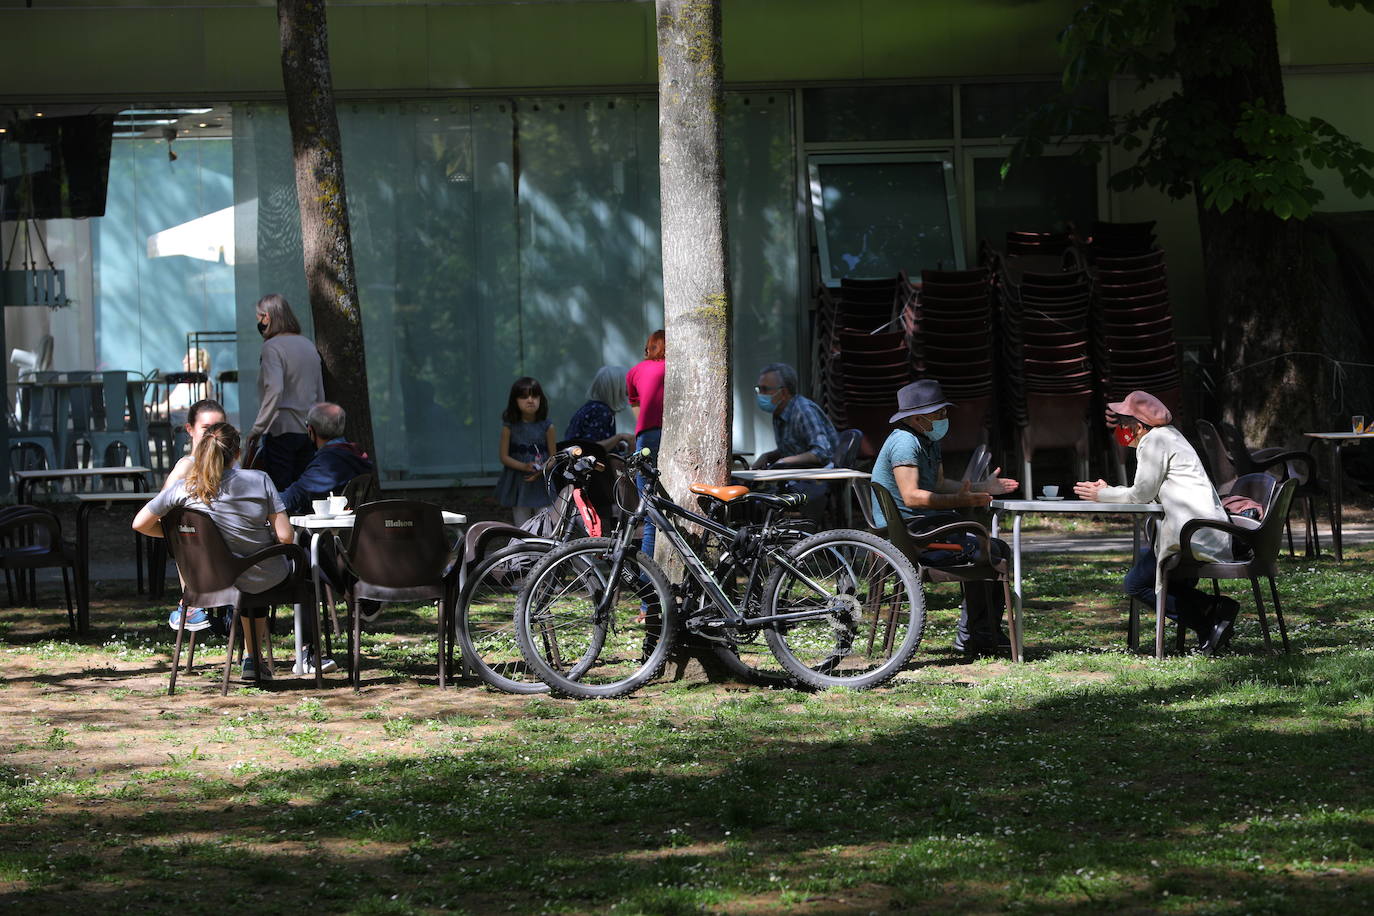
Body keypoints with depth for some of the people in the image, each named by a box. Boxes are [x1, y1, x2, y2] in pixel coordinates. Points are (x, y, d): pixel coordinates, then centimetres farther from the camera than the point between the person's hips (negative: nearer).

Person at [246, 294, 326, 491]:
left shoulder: (272, 347, -10)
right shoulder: (309, 345, 15)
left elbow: (274, 391, -23)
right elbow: (320, 394, 19)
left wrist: (257, 428, -19)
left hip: (281, 430, -7)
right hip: (307, 430, 7)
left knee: (279, 491, -7)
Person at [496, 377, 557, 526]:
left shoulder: (547, 427, -2)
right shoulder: (510, 427, -3)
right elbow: (504, 457, -3)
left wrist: (541, 470, -19)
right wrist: (524, 466, -19)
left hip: (542, 483, 0)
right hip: (518, 484, 0)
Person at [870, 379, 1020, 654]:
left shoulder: (929, 442, 18)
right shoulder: (905, 442, -17)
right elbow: (911, 496, -27)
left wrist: (983, 487, 15)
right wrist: (957, 501, -34)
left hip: (927, 524, 11)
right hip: (907, 529, -11)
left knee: (998, 549, 10)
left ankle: (989, 633, 9)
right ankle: (969, 637, -18)